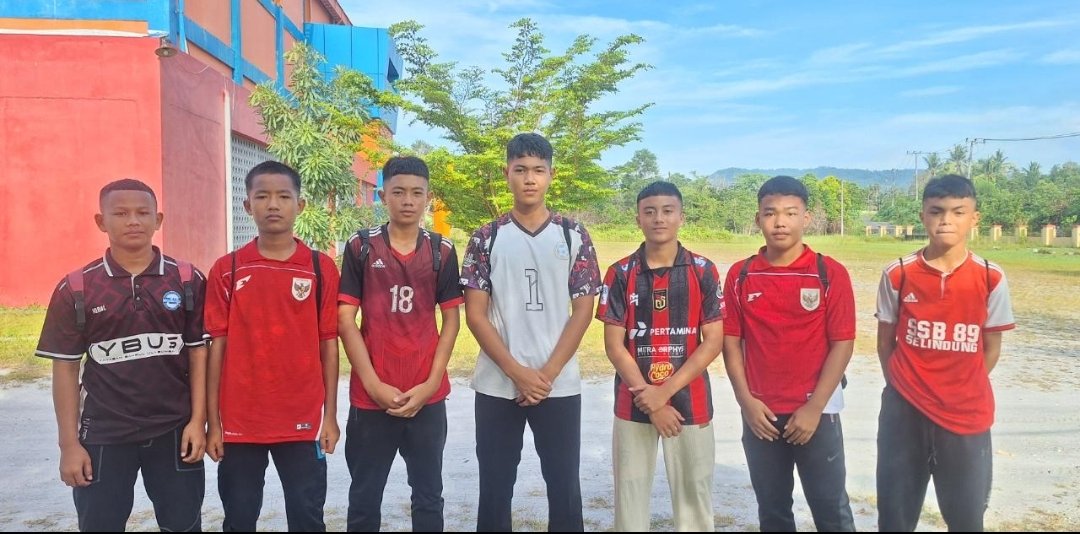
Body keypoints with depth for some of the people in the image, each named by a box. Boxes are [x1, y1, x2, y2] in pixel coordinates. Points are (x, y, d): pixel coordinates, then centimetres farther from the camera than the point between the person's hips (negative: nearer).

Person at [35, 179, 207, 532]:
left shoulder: (188, 280, -1)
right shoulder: (75, 289, -2)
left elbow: (198, 351, 1)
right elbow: (66, 368, 0)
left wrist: (198, 420, -4)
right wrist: (69, 443, -2)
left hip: (175, 431, 0)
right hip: (104, 435, 0)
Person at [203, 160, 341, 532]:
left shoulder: (321, 268, -1)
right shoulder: (226, 270, 1)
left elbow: (329, 344, 1)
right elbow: (216, 346, 1)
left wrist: (330, 416, -1)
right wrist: (212, 421, 0)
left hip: (302, 421, -1)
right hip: (239, 422, 1)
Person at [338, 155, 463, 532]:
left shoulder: (442, 251, 3)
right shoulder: (360, 247, -1)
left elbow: (451, 319, 3)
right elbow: (345, 320, -3)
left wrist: (431, 383, -6)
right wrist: (373, 384, -10)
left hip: (427, 396, 1)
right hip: (371, 395, -1)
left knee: (428, 496, 13)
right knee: (364, 498, 13)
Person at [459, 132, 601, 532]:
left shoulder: (574, 237, 3)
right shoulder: (486, 239, 1)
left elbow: (583, 310, 0)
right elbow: (475, 314, -2)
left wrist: (548, 374, -9)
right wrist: (517, 372, -12)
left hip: (560, 385, 0)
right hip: (497, 386, 0)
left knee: (564, 485, 8)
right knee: (495, 488, 9)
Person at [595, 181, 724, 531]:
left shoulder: (703, 271, -1)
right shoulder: (621, 273, -1)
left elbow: (714, 341, -4)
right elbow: (614, 345, -3)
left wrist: (665, 391, -12)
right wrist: (648, 399, -11)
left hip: (690, 401, 0)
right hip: (633, 404, 0)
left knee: (694, 495, 8)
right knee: (631, 494, 8)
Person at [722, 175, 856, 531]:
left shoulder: (830, 273, -6)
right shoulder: (740, 275, 2)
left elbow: (842, 343, -7)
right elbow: (731, 341, 3)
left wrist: (814, 408, -12)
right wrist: (746, 401, -6)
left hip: (817, 413, -2)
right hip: (760, 414, 3)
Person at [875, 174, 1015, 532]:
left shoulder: (991, 279, -5)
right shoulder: (897, 275, -5)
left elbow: (991, 348, 4)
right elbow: (885, 342, 4)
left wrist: (962, 392, 3)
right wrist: (905, 388, 3)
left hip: (966, 416, 0)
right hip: (904, 412, 0)